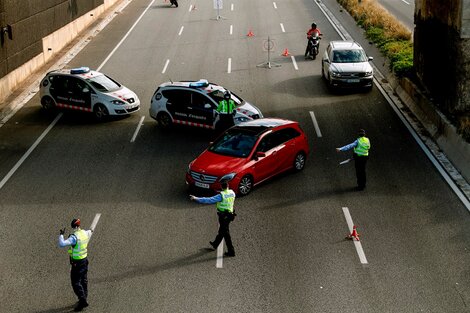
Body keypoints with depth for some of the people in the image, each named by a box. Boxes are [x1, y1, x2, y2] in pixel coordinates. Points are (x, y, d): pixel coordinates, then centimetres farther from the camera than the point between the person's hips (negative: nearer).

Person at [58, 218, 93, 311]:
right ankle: (84, 299, 30)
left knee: (76, 282, -3)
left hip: (77, 263, -8)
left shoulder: (74, 237, -24)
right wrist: (90, 231, 49)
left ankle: (82, 299, -9)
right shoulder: (85, 233, 0)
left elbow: (62, 244, -32)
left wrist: (61, 234, -18)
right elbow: (89, 233, 26)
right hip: (85, 259, 8)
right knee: (83, 280, 19)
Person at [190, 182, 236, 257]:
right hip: (230, 214, 8)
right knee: (221, 230, 24)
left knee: (226, 233, 0)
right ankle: (215, 244, 44)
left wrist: (196, 199, -22)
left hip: (223, 216, -8)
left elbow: (209, 200, -24)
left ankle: (231, 251, 3)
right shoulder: (232, 193, 0)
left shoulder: (221, 195, -20)